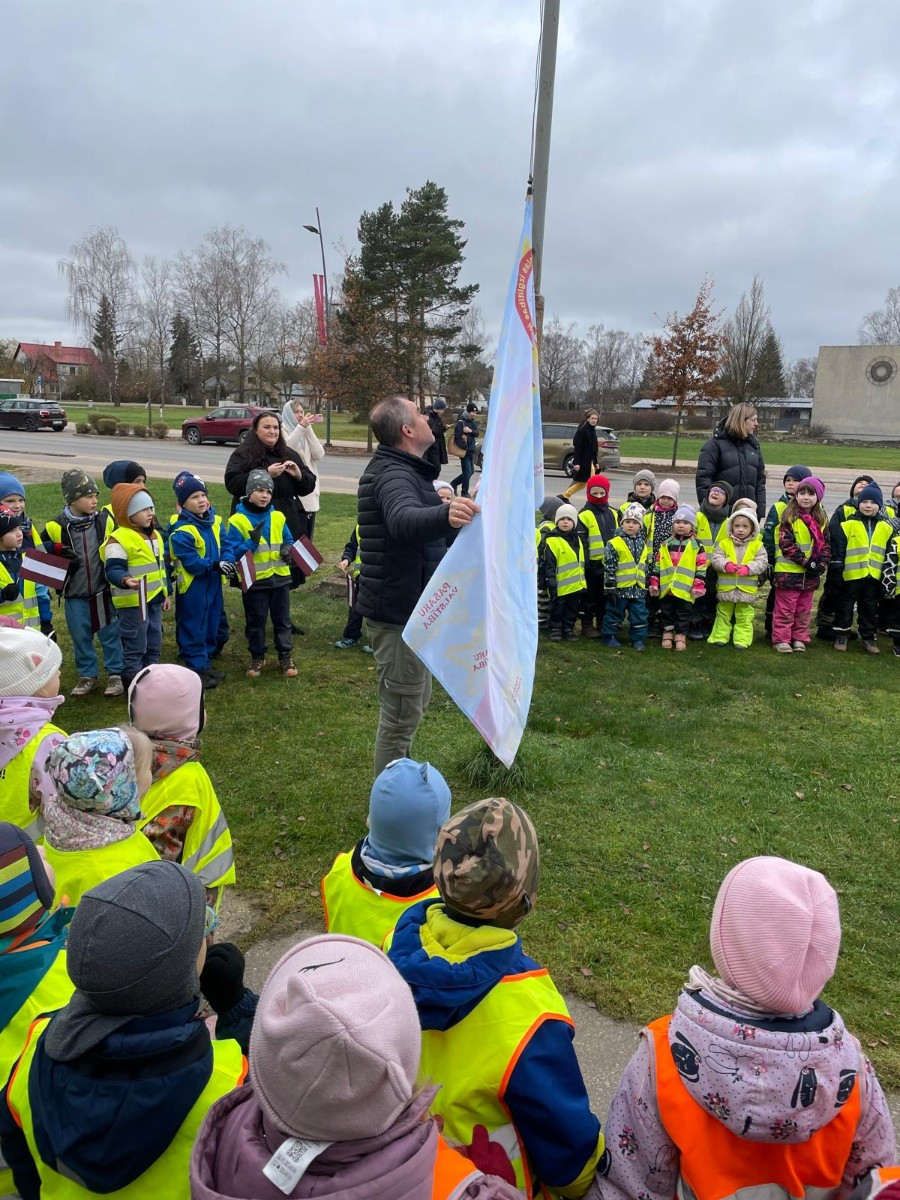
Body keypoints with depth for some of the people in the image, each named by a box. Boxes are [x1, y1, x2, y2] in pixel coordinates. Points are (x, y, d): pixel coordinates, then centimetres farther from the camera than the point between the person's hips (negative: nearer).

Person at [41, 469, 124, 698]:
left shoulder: (105, 521, -4)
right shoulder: (56, 527, -7)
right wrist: (60, 556, -14)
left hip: (103, 592, 0)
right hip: (74, 595, 0)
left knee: (110, 634, 6)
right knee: (81, 637, 11)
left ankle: (115, 674, 19)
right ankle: (87, 675, 26)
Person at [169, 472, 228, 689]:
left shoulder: (214, 521, 3)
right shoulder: (181, 531, -19)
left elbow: (224, 545, 5)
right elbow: (190, 561, -23)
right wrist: (214, 565, -31)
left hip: (213, 583, 8)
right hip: (192, 586, -8)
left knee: (212, 624, 17)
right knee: (193, 627, 2)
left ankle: (206, 661, 31)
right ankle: (197, 667, 11)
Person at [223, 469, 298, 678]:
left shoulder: (278, 517, 4)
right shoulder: (238, 520, -8)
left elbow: (288, 541, 14)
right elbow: (231, 550, -10)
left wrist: (287, 550, -8)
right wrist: (252, 543, -25)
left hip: (280, 577, 3)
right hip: (254, 580, -3)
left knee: (282, 619, 12)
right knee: (256, 621, 10)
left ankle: (285, 656, 23)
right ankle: (257, 657, 25)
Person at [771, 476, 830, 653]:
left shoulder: (821, 519, 7)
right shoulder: (788, 516, -10)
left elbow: (826, 544, 9)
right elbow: (787, 545, -16)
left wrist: (822, 564, -7)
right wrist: (806, 562, -19)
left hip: (811, 574, 5)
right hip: (788, 572, -5)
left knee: (804, 610, 15)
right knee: (785, 609, 3)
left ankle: (799, 638, 25)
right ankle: (781, 639, 11)